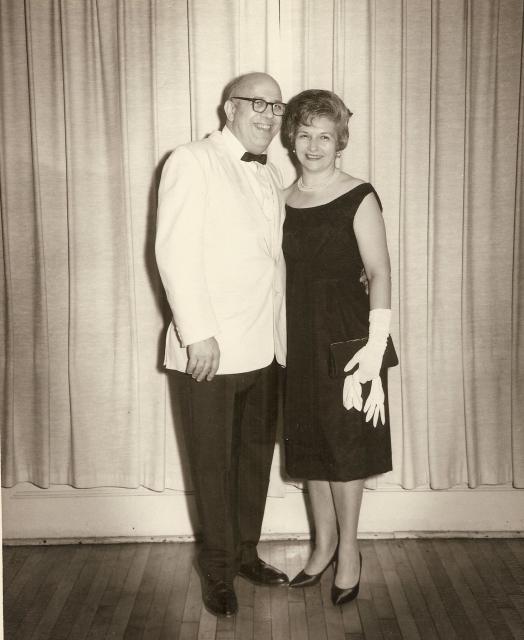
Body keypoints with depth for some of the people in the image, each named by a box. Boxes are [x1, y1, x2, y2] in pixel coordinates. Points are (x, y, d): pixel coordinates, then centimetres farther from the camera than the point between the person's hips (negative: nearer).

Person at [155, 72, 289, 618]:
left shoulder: (269, 177, 16)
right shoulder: (193, 162, -5)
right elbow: (174, 252, -13)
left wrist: (281, 336, 12)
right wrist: (197, 333, -19)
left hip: (265, 349, 7)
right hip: (210, 349, -7)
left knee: (256, 457, 15)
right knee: (214, 465, 6)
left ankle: (245, 553, 33)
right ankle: (218, 572, 23)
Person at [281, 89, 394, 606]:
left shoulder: (358, 198, -8)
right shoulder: (283, 200, 7)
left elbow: (379, 275, -13)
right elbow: (285, 273, 9)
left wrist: (374, 350, -21)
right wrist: (281, 340, 1)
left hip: (344, 334, -5)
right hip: (297, 336, 5)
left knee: (343, 444, 4)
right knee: (308, 442, 12)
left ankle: (348, 549, 22)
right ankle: (323, 543, 29)